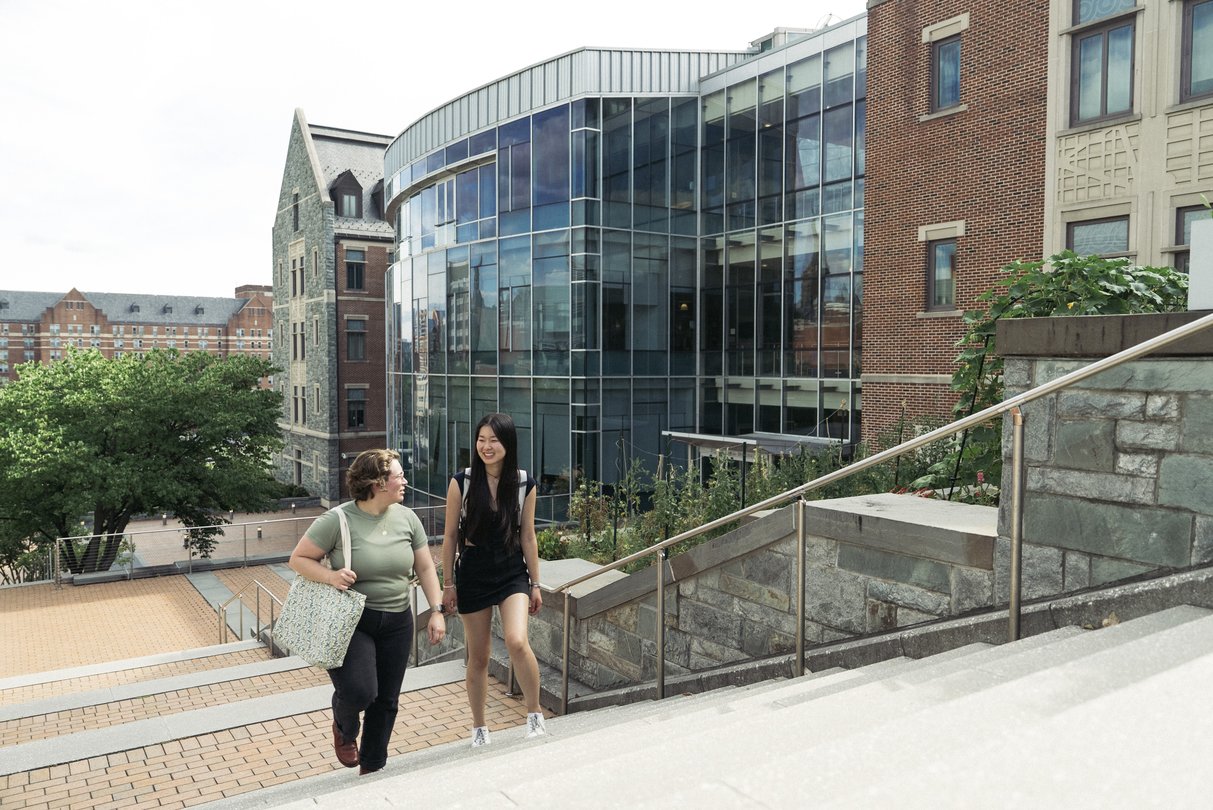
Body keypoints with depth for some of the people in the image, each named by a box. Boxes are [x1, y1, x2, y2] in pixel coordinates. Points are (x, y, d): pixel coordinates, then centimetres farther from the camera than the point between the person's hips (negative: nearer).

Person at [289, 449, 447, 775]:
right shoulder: (337, 520, -14)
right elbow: (298, 559, -7)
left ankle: (372, 769, 31)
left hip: (397, 622, 5)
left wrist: (437, 611, -1)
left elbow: (425, 567, 6)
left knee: (386, 701, 10)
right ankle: (344, 729, 20)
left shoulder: (406, 518, 0)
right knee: (358, 691, -18)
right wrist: (330, 576, -24)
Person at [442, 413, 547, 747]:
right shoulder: (461, 482, -7)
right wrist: (448, 584, 0)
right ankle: (479, 728, 29)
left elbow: (527, 536, 4)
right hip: (473, 575, 0)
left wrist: (535, 584, 6)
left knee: (517, 642, -22)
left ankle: (535, 715, 0)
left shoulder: (524, 484, -4)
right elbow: (451, 535, 0)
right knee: (478, 658, 9)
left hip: (512, 573, 0)